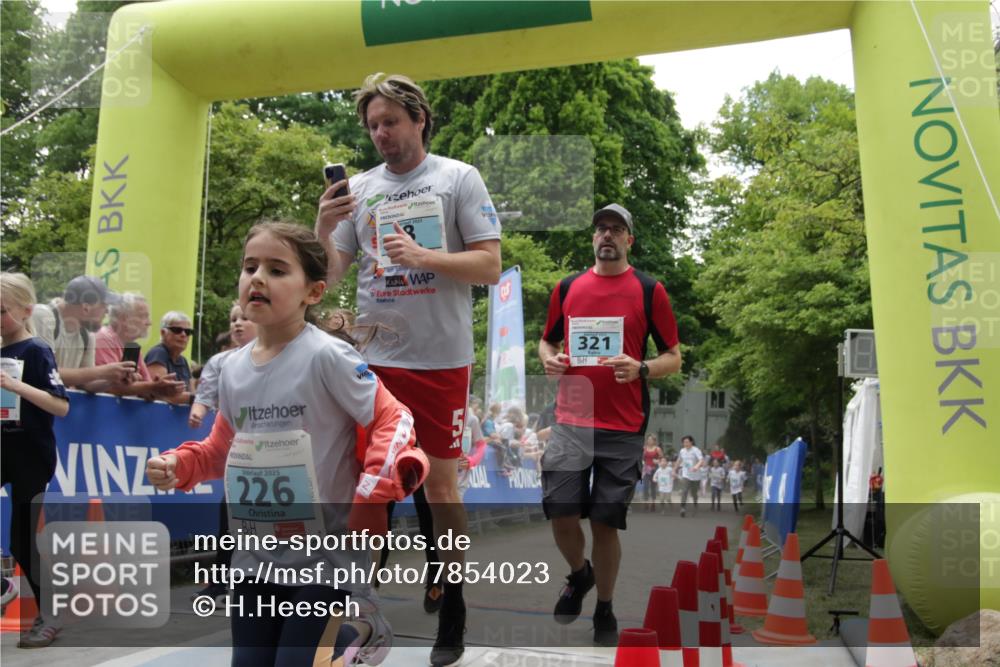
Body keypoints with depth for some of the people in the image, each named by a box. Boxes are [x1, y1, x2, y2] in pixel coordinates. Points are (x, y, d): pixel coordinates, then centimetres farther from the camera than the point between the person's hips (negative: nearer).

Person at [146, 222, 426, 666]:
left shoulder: (326, 356, -16)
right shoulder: (232, 368, 3)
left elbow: (392, 420, -15)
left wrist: (374, 497, -24)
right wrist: (179, 464, -2)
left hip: (323, 559, -6)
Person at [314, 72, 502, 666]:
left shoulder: (459, 178, 1)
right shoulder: (359, 188, 10)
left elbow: (490, 266, -6)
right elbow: (330, 276, 10)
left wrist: (424, 257, -19)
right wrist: (323, 230, -9)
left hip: (440, 358, -3)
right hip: (373, 356, 3)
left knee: (441, 485, 5)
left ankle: (452, 607, 22)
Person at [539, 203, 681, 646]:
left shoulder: (649, 291, 1)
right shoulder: (567, 288, 9)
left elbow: (674, 357, 2)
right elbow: (547, 341, 21)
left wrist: (640, 369, -18)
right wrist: (549, 359, -3)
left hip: (623, 428, -2)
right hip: (570, 422, 2)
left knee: (605, 522, 4)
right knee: (560, 513, -5)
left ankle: (604, 610, 26)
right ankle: (578, 575, 28)